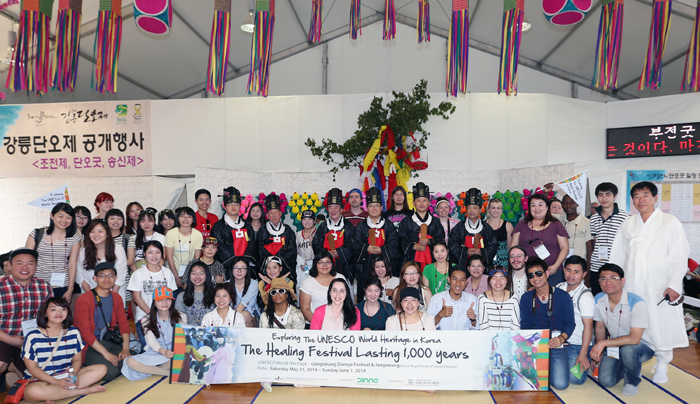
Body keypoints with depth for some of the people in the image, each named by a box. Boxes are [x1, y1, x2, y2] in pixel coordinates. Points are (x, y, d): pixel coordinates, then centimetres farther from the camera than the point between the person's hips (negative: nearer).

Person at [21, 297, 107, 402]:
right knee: (33, 391, -39)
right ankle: (84, 390, -21)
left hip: (66, 377, 4)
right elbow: (32, 368, -8)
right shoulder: (33, 337, -7)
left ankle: (53, 394, -21)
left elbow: (77, 360, 7)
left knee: (101, 369, -14)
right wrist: (56, 382, -20)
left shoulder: (73, 332, 4)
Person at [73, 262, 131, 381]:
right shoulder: (84, 300, -8)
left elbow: (123, 323, 6)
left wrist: (125, 348, -11)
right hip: (90, 347, -5)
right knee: (110, 371, -27)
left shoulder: (116, 298, 12)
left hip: (111, 343, 5)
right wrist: (106, 353, -21)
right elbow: (85, 331, -14)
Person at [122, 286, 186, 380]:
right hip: (154, 354, 1)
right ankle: (168, 372, -20)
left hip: (175, 354, -1)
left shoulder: (181, 317, 6)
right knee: (130, 361, -29)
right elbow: (151, 341, -11)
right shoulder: (147, 321, 5)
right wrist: (163, 351, -33)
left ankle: (148, 370, -19)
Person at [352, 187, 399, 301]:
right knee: (363, 297, -1)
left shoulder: (388, 226, 12)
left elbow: (394, 245, 2)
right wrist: (366, 248, -15)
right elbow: (355, 245, 4)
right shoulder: (361, 226, 13)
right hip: (365, 265, 0)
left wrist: (381, 249, -14)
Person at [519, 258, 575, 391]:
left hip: (556, 346, -1)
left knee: (560, 384, -21)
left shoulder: (563, 296, 2)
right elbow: (525, 325, 10)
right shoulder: (526, 298, 9)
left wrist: (561, 338, -18)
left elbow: (570, 323, 2)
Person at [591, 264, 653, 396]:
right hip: (615, 345, 4)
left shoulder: (637, 303, -26)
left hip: (642, 346, -4)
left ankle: (633, 382, -6)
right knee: (606, 380, -14)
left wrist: (604, 343, -31)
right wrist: (598, 352, 0)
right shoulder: (598, 300, -8)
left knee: (627, 349, -38)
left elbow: (634, 339, -31)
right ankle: (626, 367, 20)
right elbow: (600, 327, 6)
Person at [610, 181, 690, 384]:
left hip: (660, 289, -3)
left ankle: (662, 366, 21)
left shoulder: (670, 223, 0)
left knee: (661, 325, 2)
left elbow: (680, 258, -4)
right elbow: (617, 257, 13)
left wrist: (674, 285, -12)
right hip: (632, 288, 3)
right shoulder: (627, 224, 10)